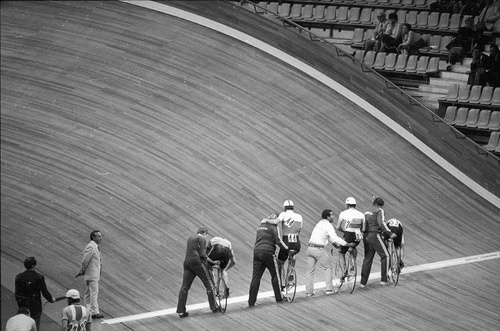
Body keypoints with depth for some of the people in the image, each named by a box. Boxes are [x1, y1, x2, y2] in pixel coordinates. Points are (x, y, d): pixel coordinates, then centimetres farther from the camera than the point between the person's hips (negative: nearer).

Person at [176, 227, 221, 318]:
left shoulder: (190, 238, 23)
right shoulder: (202, 239, -2)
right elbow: (202, 254, -11)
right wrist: (212, 262, -4)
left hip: (187, 262, 7)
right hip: (197, 262, -7)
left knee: (184, 287, 2)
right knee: (209, 284, 5)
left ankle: (181, 311, -3)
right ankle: (214, 307, 8)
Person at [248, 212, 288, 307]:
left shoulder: (260, 227, 20)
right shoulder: (272, 227, -3)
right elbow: (278, 241, -10)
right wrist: (287, 249, -3)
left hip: (257, 251, 6)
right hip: (267, 252, -6)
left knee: (255, 277, 2)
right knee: (274, 275, 9)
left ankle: (251, 301, -2)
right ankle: (278, 298, 14)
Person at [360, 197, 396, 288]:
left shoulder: (367, 212, 21)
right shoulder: (379, 211, -3)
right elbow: (381, 223, -16)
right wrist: (390, 233, -16)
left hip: (366, 236, 7)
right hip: (374, 235, -7)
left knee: (367, 259, 12)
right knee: (385, 256, 3)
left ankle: (363, 282, 9)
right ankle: (383, 280, 0)